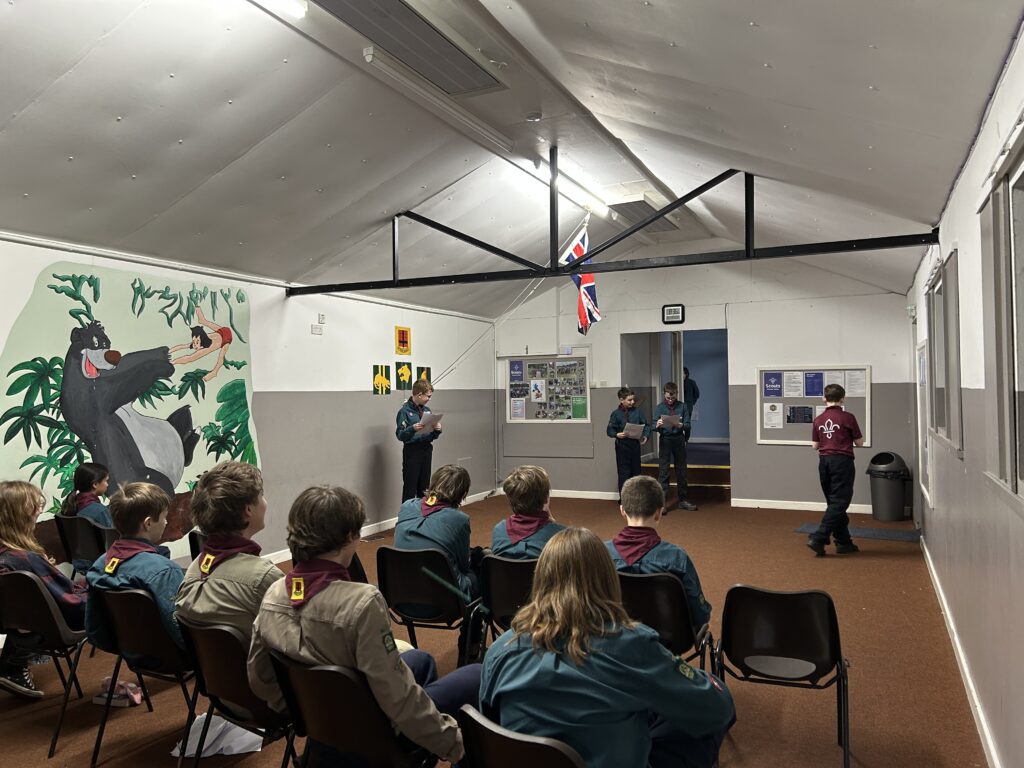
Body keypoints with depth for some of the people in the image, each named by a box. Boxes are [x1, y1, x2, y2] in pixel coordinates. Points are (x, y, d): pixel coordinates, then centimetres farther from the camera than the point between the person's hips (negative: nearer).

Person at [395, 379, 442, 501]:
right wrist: (412, 429, -29)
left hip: (427, 451, 6)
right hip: (412, 452, -6)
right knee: (410, 488, -4)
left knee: (424, 487, 12)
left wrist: (437, 430, -5)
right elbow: (400, 435, -13)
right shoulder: (405, 411, -8)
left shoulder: (427, 410, 11)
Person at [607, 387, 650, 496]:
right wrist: (617, 435, -25)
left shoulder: (637, 411, 2)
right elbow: (610, 430, -6)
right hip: (622, 446, -3)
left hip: (635, 444, 3)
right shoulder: (616, 414, -6)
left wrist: (645, 436, -11)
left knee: (636, 470, 11)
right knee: (624, 472, 0)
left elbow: (646, 425, 6)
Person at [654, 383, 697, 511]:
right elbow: (655, 427, -3)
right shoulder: (659, 407, 1)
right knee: (663, 471, -4)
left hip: (679, 439, 2)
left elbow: (688, 425, -2)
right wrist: (657, 425, -26)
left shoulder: (683, 406, 3)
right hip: (665, 440, -2)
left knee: (681, 471, 10)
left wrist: (682, 425, -24)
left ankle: (682, 499, 22)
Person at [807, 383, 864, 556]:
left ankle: (843, 542, 17)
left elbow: (814, 446, 8)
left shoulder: (818, 420, 5)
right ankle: (818, 538, -14)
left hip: (824, 461, 5)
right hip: (842, 461, -5)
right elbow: (859, 442, 1)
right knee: (839, 503, -3)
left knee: (834, 503, 13)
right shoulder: (848, 417, -6)